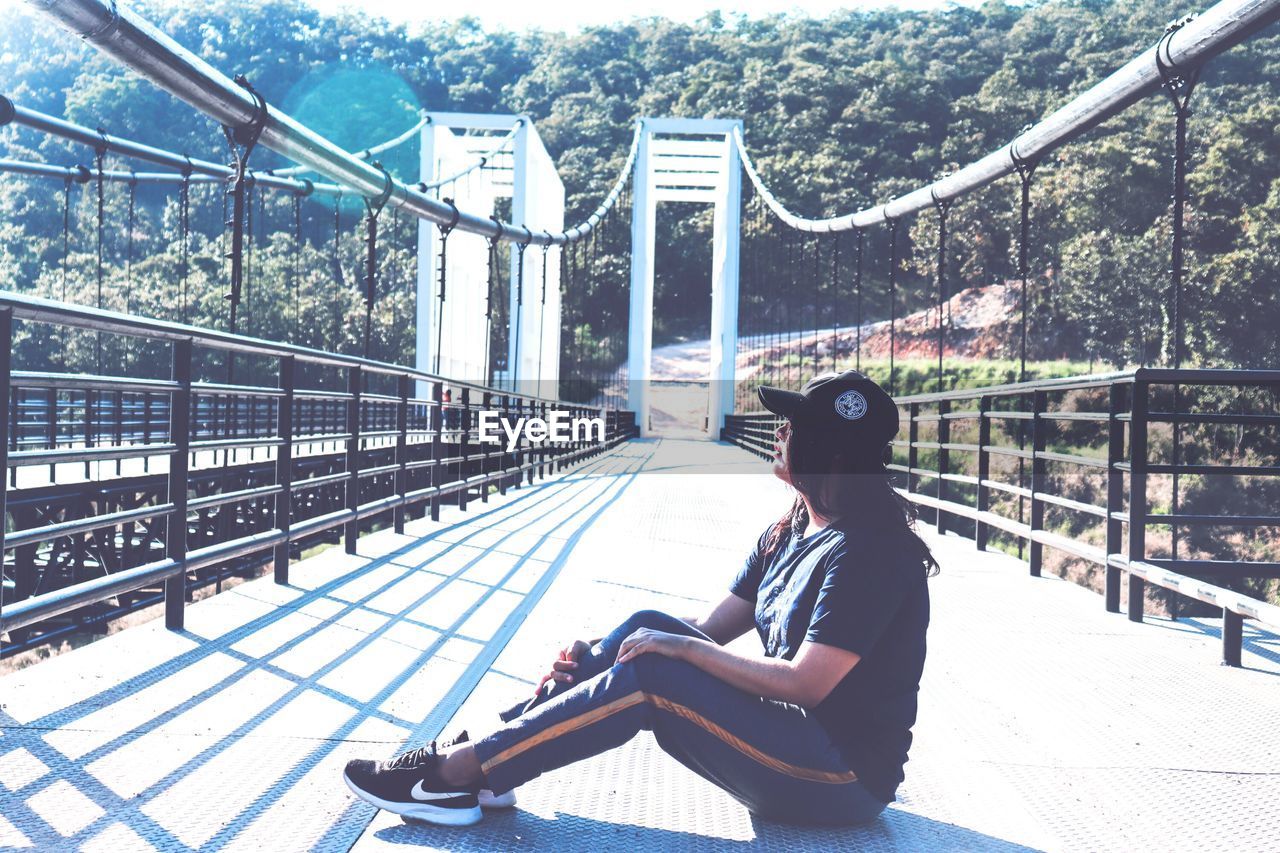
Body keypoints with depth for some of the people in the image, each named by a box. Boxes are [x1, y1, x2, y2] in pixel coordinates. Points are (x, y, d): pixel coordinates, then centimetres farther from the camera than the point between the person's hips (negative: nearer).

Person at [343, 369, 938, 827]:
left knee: (651, 675, -23)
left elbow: (805, 683, -25)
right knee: (649, 629, -7)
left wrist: (682, 648, -19)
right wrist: (596, 655, -5)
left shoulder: (866, 550, -19)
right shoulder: (790, 531, 10)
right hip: (790, 737, 8)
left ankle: (459, 771, -14)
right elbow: (710, 628, 8)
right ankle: (485, 762, -8)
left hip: (844, 778, -8)